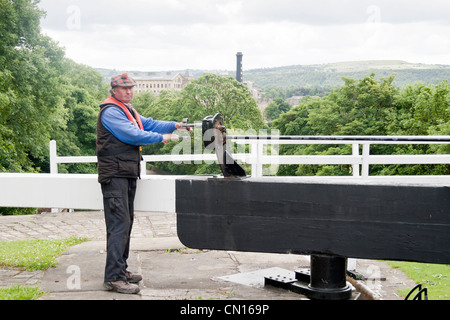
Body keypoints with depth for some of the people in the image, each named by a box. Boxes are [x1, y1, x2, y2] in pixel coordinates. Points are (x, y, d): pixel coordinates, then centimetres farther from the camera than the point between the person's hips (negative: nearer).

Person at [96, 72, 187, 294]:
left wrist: (173, 126, 7)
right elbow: (132, 134, -21)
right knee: (119, 224, -14)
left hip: (128, 175, 11)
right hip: (115, 175, -11)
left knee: (126, 222, 14)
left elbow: (148, 124, 19)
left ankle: (120, 270, 24)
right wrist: (161, 138, -17)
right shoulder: (110, 112, -12)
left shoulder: (127, 110, 21)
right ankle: (113, 278, -13)